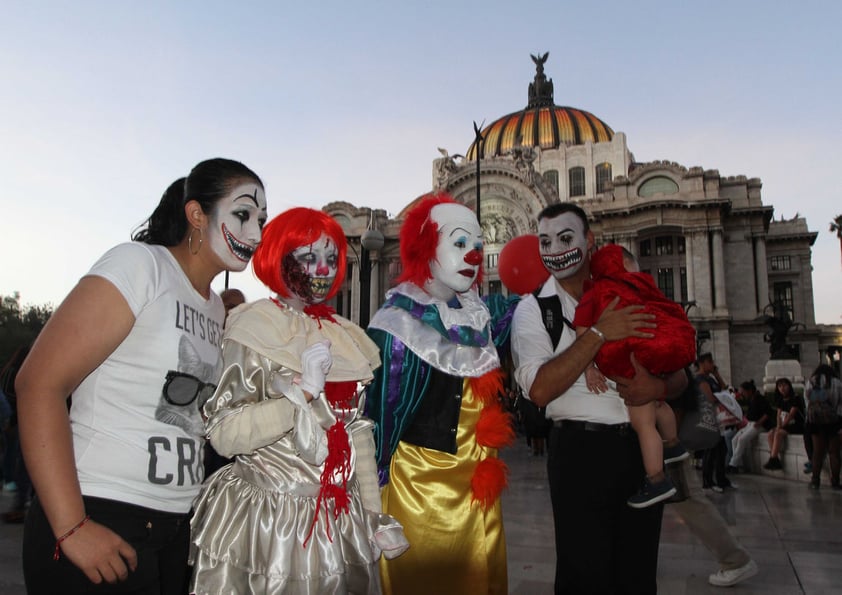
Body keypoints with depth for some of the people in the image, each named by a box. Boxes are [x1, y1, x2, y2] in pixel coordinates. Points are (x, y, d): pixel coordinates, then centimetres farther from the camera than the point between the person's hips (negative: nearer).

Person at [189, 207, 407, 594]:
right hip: (266, 519, -5)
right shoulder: (255, 328, -9)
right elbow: (225, 435, -17)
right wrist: (303, 392, -25)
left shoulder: (345, 337, 8)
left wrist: (374, 515, 12)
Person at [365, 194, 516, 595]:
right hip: (417, 484, -6)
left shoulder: (476, 314, 4)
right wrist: (372, 491, -8)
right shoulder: (398, 323, -13)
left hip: (479, 487, 6)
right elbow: (378, 411, -11)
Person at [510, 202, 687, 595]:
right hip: (581, 450, -3)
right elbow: (539, 390, -18)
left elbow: (679, 375, 11)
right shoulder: (533, 309, -2)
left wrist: (658, 386, -12)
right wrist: (599, 333, -19)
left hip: (641, 447, 4)